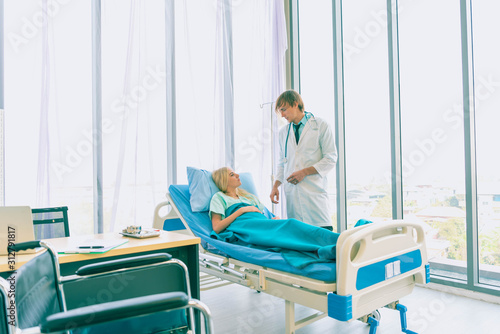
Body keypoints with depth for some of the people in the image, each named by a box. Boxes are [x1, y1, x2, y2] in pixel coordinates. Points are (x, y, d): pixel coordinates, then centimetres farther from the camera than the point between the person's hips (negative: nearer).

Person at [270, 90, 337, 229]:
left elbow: (331, 159, -2)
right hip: (291, 191, 4)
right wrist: (276, 185, 7)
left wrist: (304, 172, -11)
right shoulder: (283, 132, 17)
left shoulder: (321, 126, 2)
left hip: (314, 190, -4)